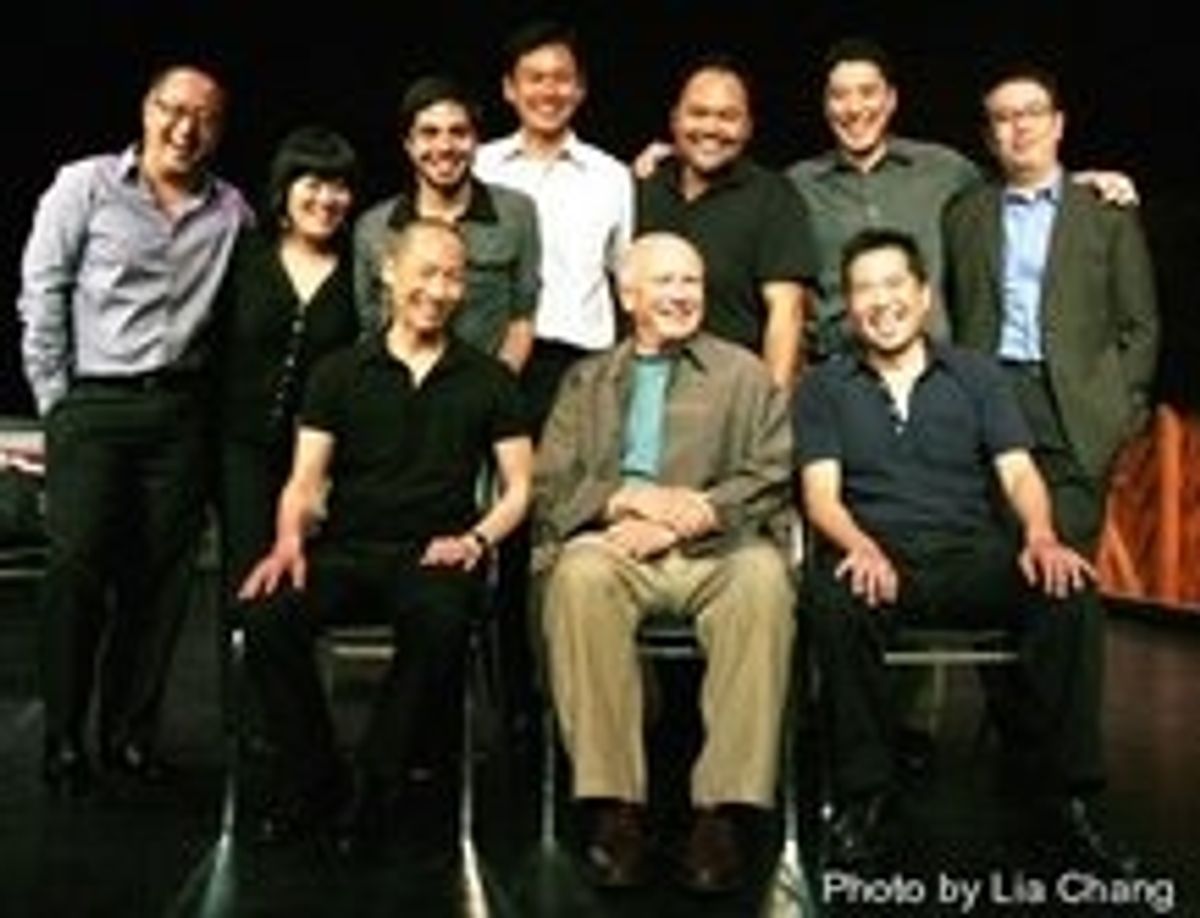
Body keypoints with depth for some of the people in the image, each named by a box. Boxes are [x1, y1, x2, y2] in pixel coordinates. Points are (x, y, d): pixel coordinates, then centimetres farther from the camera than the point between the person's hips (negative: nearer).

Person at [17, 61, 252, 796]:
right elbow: (42, 296, -1)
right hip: (92, 405, -2)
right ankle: (63, 740, 9)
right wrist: (56, 399, -3)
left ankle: (132, 733, 17)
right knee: (78, 570, -3)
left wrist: (207, 393, 2)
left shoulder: (231, 211, 7)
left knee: (161, 576, 5)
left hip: (179, 410, 3)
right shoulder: (85, 186, 0)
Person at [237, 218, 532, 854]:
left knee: (440, 620, -37)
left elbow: (519, 487, 12)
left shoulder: (487, 380, 14)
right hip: (346, 550, 1)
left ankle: (377, 787, -18)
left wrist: (477, 539, -8)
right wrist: (289, 541, -11)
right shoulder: (340, 373, 15)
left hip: (434, 555, -1)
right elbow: (305, 481, 10)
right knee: (266, 614, -29)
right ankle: (312, 780, -9)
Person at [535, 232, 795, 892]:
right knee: (580, 571, -35)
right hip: (615, 545, 1)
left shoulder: (744, 375, 22)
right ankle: (615, 807, -32)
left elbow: (771, 479, 7)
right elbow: (549, 487, 12)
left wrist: (687, 514, -8)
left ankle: (723, 809, -34)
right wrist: (630, 497, -7)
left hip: (716, 549, 0)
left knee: (764, 576, -35)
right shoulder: (587, 381, 25)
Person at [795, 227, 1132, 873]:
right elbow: (821, 493, 3)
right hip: (875, 558, -1)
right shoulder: (823, 389, 15)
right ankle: (863, 794, -20)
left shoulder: (976, 374, 19)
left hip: (972, 557, 2)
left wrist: (1040, 536, -15)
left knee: (1068, 591, -28)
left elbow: (1018, 472, 8)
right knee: (835, 599, -36)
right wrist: (861, 547, -21)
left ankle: (1062, 790, -15)